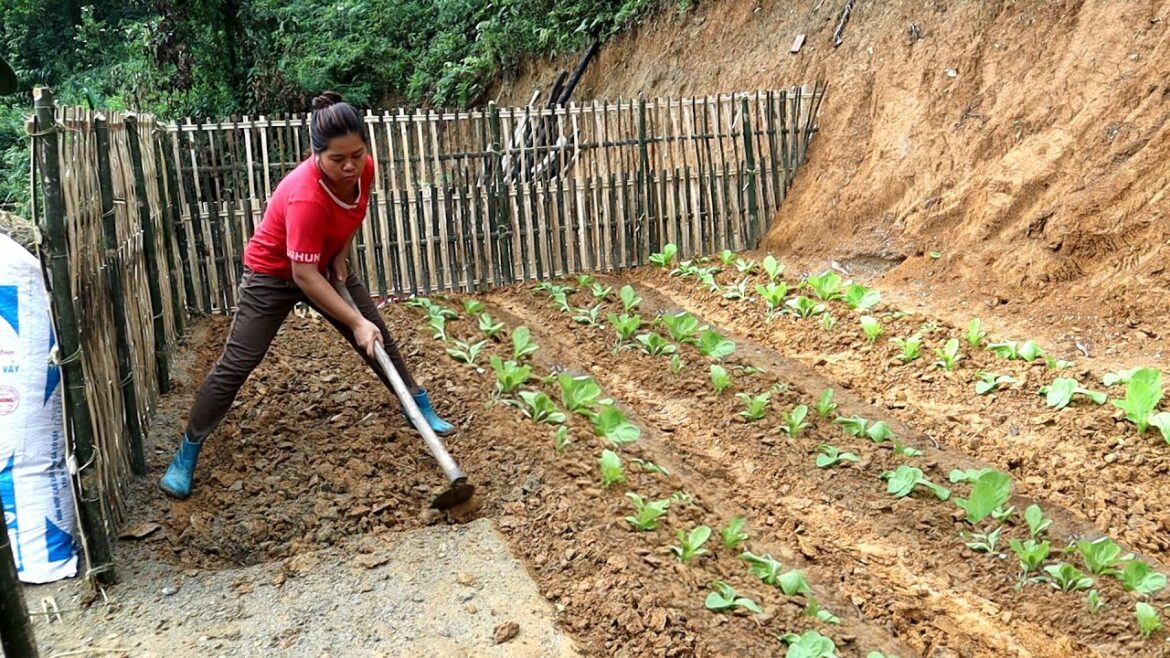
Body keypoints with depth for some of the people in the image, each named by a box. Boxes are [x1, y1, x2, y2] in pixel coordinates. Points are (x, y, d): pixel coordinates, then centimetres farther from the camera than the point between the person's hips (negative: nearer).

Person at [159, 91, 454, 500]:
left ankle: (422, 410, 25)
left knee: (380, 338, 8)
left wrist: (341, 256, -4)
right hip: (274, 272, -6)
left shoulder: (364, 168, -19)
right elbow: (305, 277, -34)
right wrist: (355, 322, -33)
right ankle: (185, 457, 5)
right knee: (236, 365, -7)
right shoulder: (306, 197, -39)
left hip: (328, 265, 7)